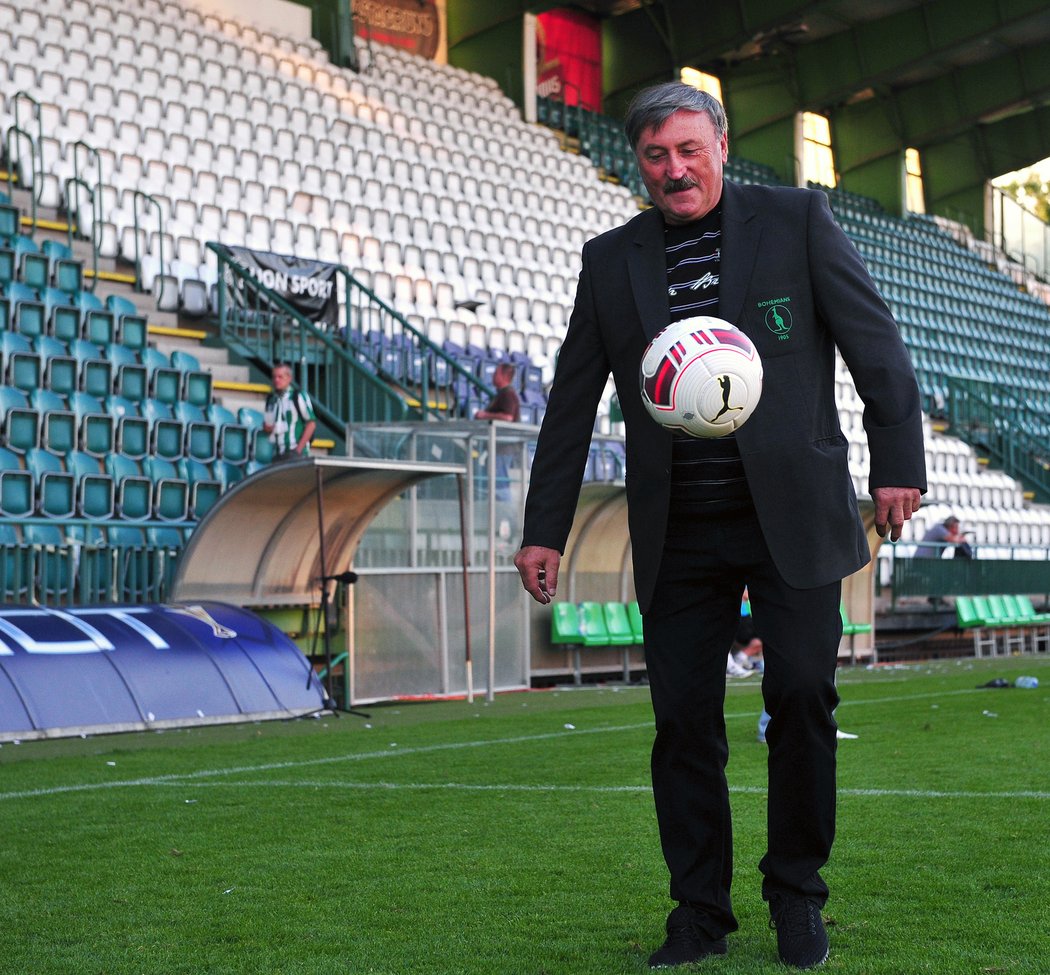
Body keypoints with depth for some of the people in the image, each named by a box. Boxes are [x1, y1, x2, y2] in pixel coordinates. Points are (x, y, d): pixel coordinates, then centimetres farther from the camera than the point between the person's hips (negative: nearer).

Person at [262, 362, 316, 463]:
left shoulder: (298, 397, -3)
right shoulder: (271, 399, 15)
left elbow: (311, 424, -7)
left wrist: (299, 448, -12)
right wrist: (267, 427, -1)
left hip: (295, 454, -6)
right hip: (277, 454, 6)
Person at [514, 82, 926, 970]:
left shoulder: (797, 219, 3)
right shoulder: (611, 261, 10)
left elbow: (876, 342, 2)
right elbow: (572, 404, 13)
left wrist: (898, 462, -6)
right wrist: (546, 528, 10)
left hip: (792, 513, -2)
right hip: (678, 531, 2)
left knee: (803, 699, -4)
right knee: (684, 720, 1)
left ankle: (797, 896, 15)